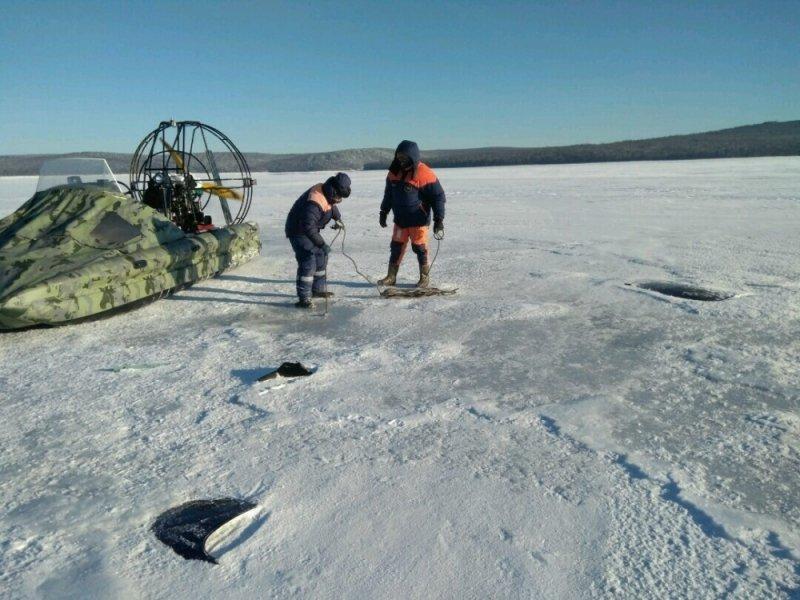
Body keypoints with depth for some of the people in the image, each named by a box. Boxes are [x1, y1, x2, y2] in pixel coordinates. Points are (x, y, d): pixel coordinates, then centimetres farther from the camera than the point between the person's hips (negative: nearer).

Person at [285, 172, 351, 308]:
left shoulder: (326, 194, -3)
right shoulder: (315, 202, -33)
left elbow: (332, 205, 21)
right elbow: (308, 227, -38)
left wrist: (337, 218, 8)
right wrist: (321, 244, -38)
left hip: (309, 230, 10)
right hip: (299, 232, -10)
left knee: (321, 257, 18)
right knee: (308, 262, -18)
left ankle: (318, 289, 32)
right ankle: (304, 299, -16)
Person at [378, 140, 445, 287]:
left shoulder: (425, 174, -15)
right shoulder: (394, 172, 3)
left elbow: (438, 196, -12)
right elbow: (388, 194, 17)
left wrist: (439, 219, -15)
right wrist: (384, 212, 18)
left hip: (419, 220, -5)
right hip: (400, 219, 6)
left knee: (419, 248, 1)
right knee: (396, 247, 8)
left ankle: (425, 276, 16)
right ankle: (391, 276, 17)